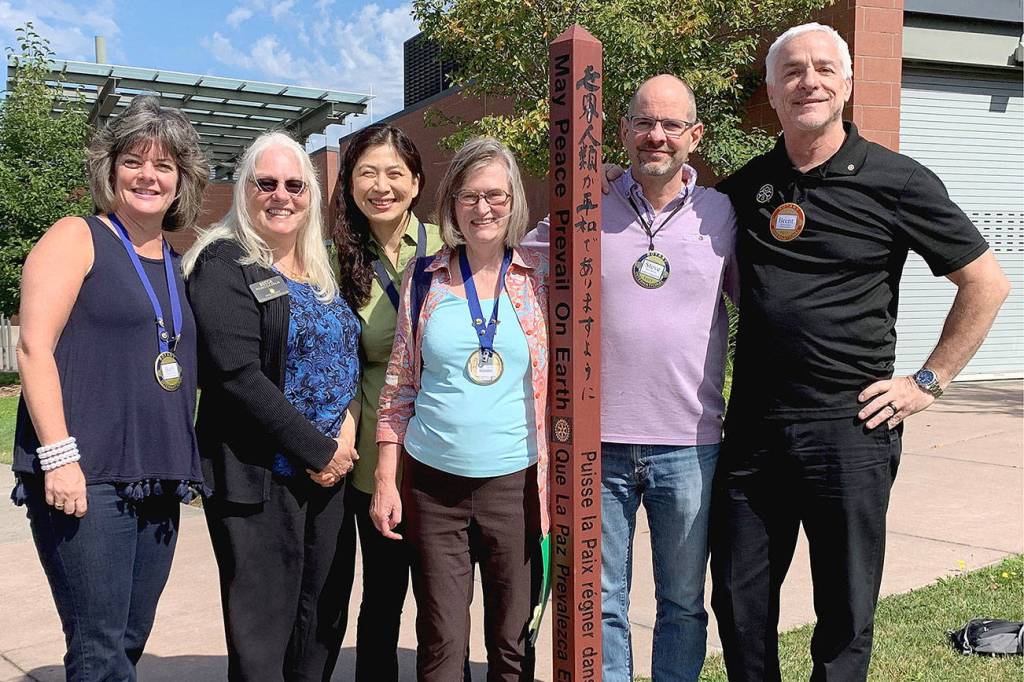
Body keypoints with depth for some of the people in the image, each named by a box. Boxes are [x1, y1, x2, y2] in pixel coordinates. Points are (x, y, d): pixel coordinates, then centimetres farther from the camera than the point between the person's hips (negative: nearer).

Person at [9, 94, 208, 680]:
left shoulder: (176, 265, 17)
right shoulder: (77, 239, -2)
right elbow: (34, 347, -11)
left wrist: (182, 466, 17)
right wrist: (59, 455, -18)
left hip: (159, 480, 7)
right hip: (85, 479, -6)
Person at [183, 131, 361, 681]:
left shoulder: (320, 270, 15)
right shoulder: (224, 264, -7)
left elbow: (351, 356, 15)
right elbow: (238, 374, -17)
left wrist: (349, 424, -6)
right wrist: (317, 448, -15)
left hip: (329, 470, 7)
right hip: (258, 475, -7)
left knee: (324, 620, 12)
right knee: (263, 635, 0)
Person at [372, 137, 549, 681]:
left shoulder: (542, 277, 1)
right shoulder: (423, 281, 4)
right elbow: (398, 388, 7)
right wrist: (385, 481, 3)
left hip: (515, 483, 0)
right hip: (433, 484, 1)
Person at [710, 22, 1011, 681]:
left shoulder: (896, 181, -5)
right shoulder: (746, 186, 7)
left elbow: (986, 282, 0)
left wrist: (929, 381, -3)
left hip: (849, 431, -3)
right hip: (753, 428, 4)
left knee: (845, 615, 10)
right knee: (739, 601, 13)